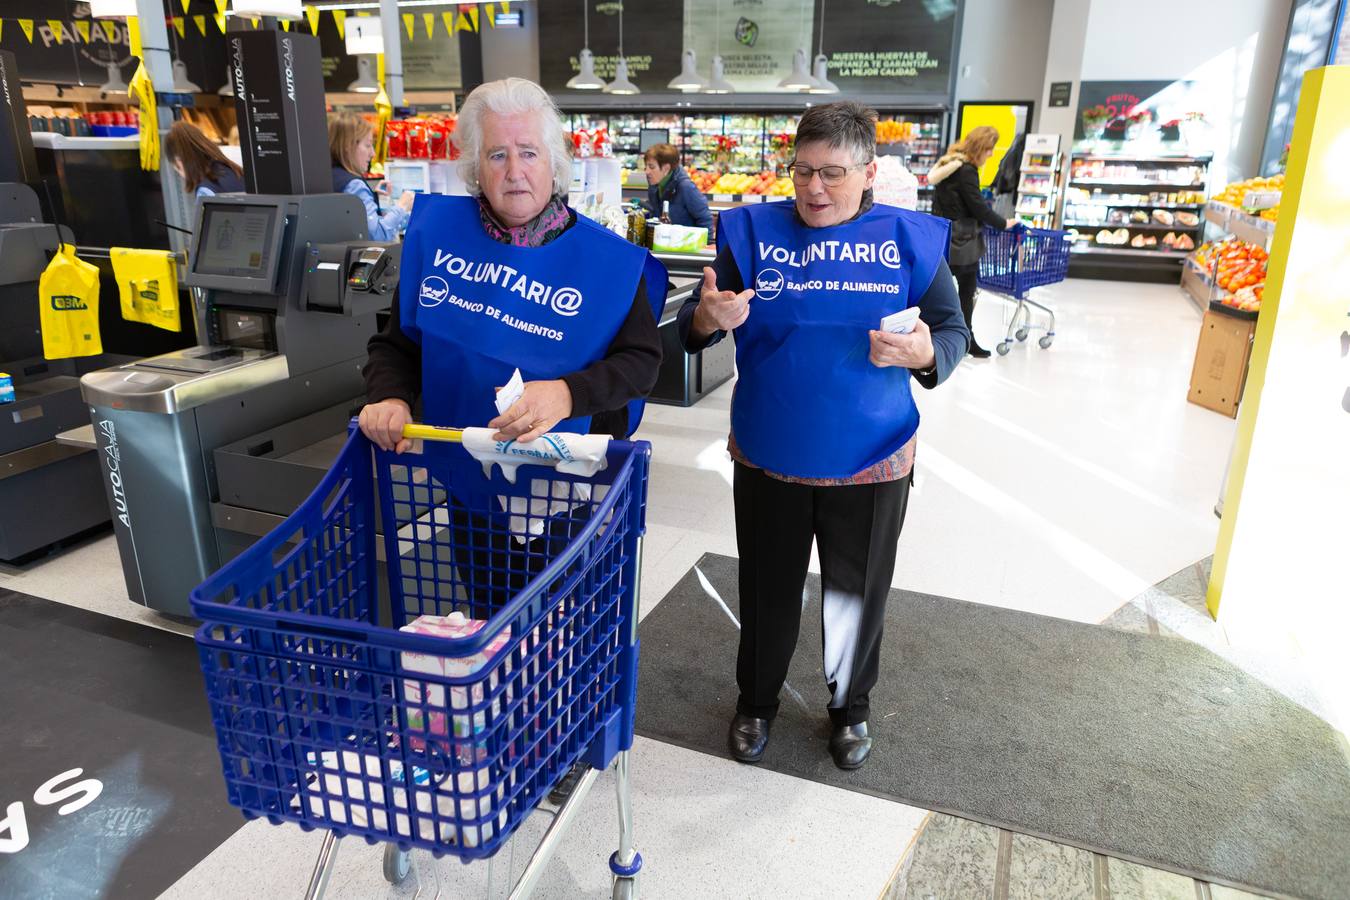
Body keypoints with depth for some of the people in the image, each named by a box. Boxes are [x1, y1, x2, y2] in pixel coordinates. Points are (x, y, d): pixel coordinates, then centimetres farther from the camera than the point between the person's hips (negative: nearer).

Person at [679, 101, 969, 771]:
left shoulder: (911, 240, -3)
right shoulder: (753, 232, -4)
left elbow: (953, 332, 0)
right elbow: (691, 324, -3)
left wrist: (925, 353, -23)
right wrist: (708, 318, -28)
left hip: (870, 463, 0)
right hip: (767, 459, 0)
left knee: (858, 591, 18)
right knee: (768, 589, 17)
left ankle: (849, 707, 45)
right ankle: (756, 701, 43)